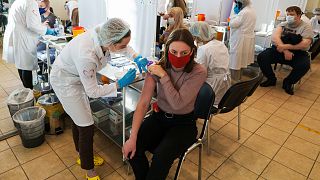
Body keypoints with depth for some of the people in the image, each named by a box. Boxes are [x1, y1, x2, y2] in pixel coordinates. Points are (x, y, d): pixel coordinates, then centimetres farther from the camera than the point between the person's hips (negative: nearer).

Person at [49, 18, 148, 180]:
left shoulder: (104, 35, -24)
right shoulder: (86, 55, -42)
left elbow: (125, 47, 0)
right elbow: (92, 91, -28)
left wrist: (136, 58, -16)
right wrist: (120, 84, -25)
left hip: (77, 76, 7)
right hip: (65, 81, -7)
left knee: (77, 118, 21)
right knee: (86, 125, -2)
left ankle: (82, 156, 43)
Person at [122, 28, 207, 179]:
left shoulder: (198, 72, -18)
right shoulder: (157, 67, -11)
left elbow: (177, 103, -25)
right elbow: (143, 103, -15)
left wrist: (163, 75, -24)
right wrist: (133, 138, -21)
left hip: (183, 123, -2)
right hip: (159, 117, 3)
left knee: (161, 156, -26)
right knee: (131, 148, -16)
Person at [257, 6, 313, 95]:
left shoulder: (306, 27, 0)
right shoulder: (283, 24, 7)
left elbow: (305, 44, -17)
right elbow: (275, 37, -12)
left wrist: (285, 46, -27)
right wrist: (285, 51, -27)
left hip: (298, 53, -2)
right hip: (279, 50, 3)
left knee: (304, 65, -33)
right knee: (261, 57, -22)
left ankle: (288, 82, -3)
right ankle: (271, 79, 2)